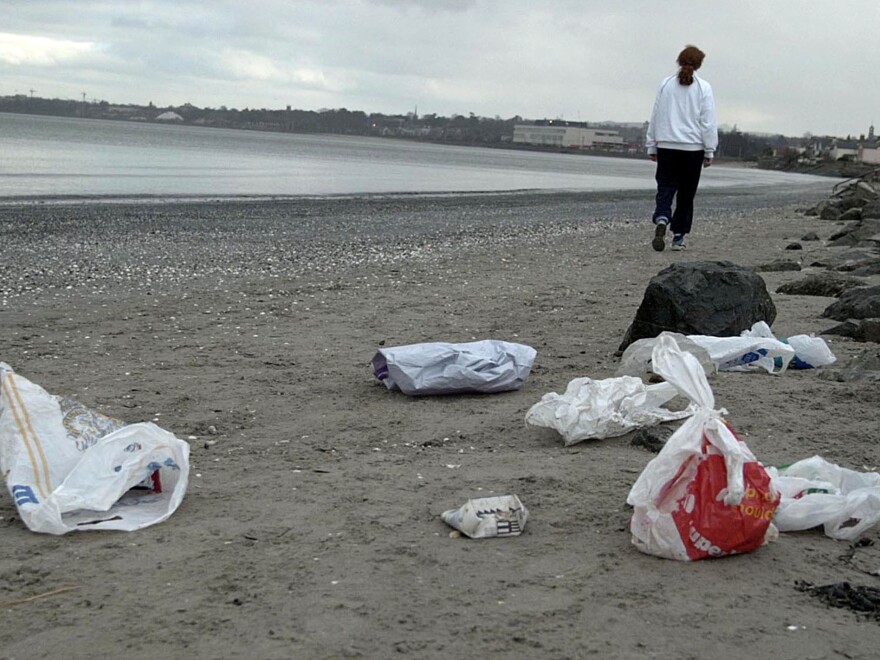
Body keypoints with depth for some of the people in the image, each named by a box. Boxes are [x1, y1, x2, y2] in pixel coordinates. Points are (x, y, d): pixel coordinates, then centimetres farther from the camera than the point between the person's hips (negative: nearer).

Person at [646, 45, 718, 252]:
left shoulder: (665, 85, 4)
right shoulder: (703, 88, -3)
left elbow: (655, 117, 7)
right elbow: (708, 122, -3)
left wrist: (651, 146, 13)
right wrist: (709, 151, 2)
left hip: (666, 145, 1)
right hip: (692, 147, -1)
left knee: (665, 187, 3)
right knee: (686, 193, 8)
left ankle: (661, 219, -26)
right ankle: (679, 236, 12)